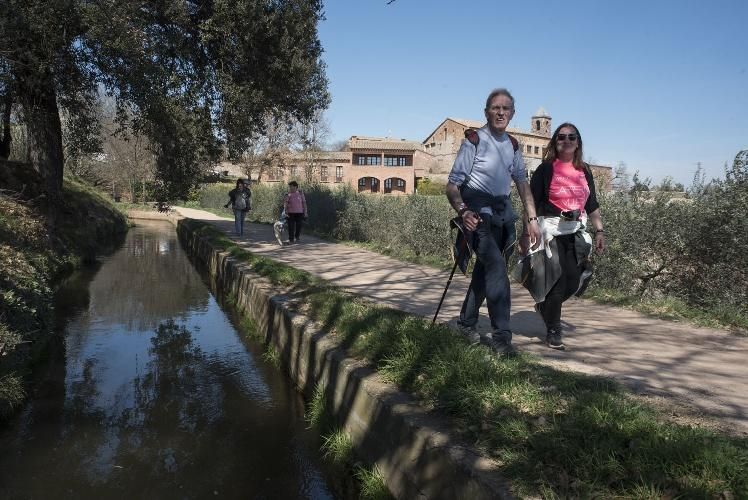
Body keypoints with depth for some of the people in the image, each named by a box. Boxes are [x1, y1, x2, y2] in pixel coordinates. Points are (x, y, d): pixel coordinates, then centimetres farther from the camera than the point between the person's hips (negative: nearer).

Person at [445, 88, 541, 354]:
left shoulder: (512, 145, 12)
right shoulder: (474, 141, -8)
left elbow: (522, 182, 19)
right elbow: (452, 184, -12)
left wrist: (532, 219, 13)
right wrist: (462, 211, -29)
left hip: (502, 211, 7)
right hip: (478, 212, -7)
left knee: (485, 269, 13)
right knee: (496, 268, -19)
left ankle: (467, 324, 28)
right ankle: (501, 336, -15)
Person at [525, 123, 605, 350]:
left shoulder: (584, 171, 14)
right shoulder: (546, 169, -2)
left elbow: (592, 205, 18)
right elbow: (532, 204, -4)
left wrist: (599, 231, 10)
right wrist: (525, 234, -9)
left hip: (576, 232, 5)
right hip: (551, 230, -5)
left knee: (576, 279, -1)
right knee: (556, 278, -7)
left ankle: (545, 305, 29)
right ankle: (553, 331, 9)